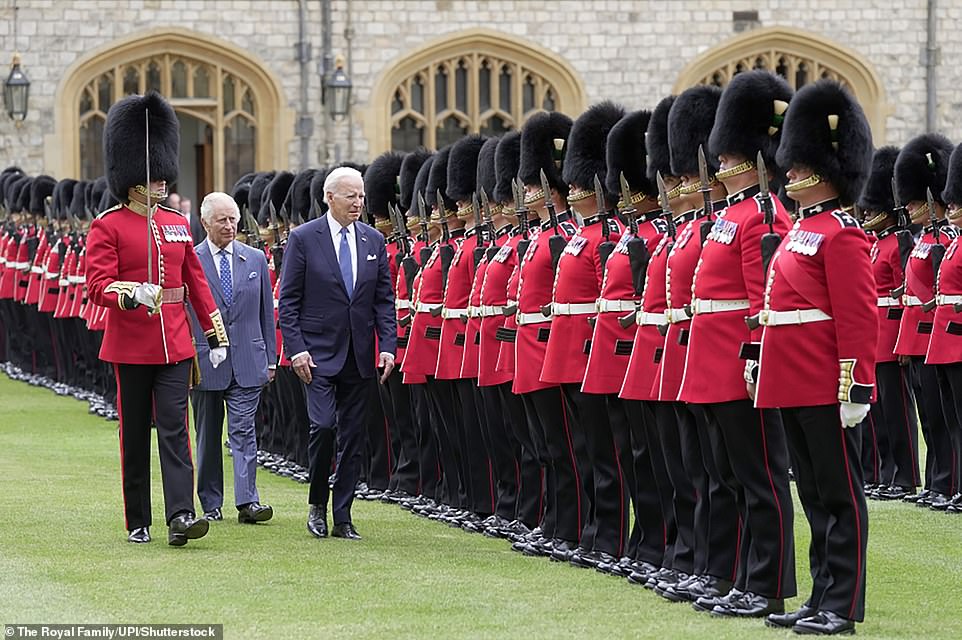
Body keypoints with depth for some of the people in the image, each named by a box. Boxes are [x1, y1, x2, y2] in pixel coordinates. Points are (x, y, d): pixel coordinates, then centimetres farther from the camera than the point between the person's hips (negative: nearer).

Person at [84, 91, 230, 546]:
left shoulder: (177, 225, 11)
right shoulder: (108, 226, -5)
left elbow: (196, 283, 15)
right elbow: (97, 285, -13)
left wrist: (216, 335, 13)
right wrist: (132, 295, -33)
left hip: (175, 347, 3)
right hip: (130, 349, -3)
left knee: (175, 430, -7)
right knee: (135, 437, 5)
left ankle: (180, 516, -16)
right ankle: (138, 522, 14)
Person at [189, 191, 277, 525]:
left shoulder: (255, 259, 7)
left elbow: (266, 312, 11)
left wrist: (270, 358, 8)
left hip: (247, 361, 1)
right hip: (204, 360, -1)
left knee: (244, 431, -6)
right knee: (208, 435, 8)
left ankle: (247, 502, -12)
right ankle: (211, 504, 15)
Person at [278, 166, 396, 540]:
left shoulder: (373, 241, 8)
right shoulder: (304, 239, -4)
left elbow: (384, 299, 9)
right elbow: (288, 300, -4)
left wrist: (388, 347, -1)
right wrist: (296, 349, -12)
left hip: (359, 355, 4)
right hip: (319, 352, -4)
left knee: (352, 436, 4)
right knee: (323, 425, -15)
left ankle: (343, 519, 9)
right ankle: (317, 503, 5)